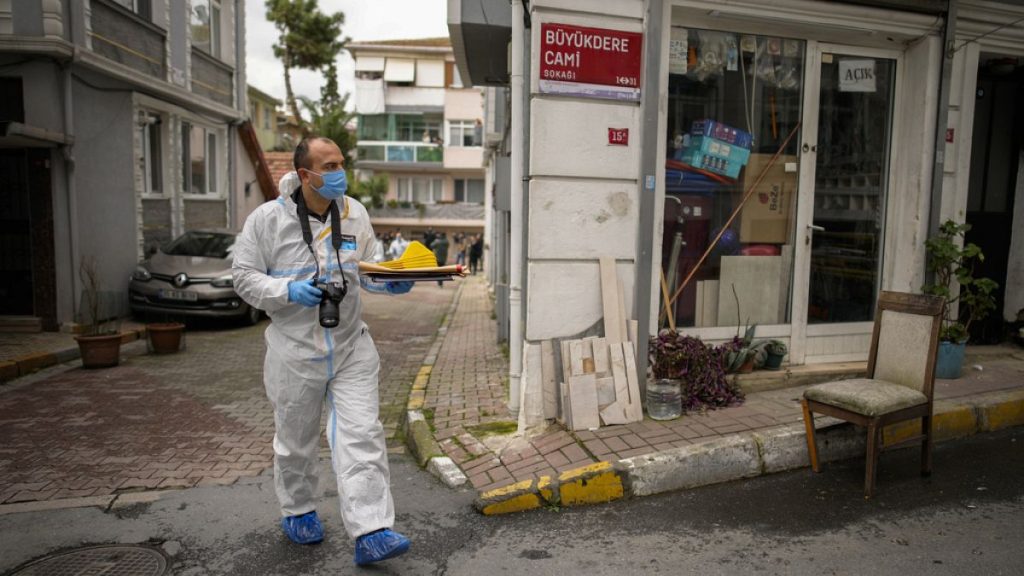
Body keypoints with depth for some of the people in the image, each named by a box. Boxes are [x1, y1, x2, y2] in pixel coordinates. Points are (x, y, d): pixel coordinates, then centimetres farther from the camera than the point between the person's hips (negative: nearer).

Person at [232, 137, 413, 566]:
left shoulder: (355, 214, 2)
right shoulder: (268, 218, -8)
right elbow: (244, 276, -4)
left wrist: (389, 283, -7)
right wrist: (288, 290, -20)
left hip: (352, 347, 2)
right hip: (295, 350, -2)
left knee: (362, 437, -6)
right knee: (296, 440, 15)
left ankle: (370, 534, -2)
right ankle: (297, 511, 40)